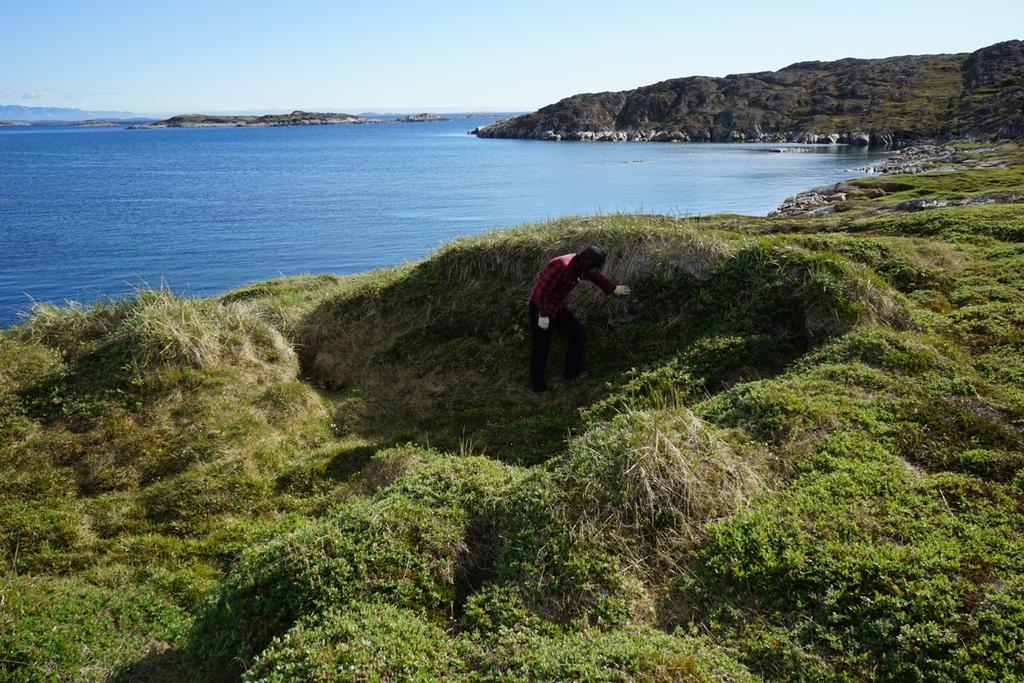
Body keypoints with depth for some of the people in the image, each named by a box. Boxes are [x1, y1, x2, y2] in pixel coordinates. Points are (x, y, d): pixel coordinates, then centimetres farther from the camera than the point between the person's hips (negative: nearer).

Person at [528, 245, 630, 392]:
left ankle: (572, 372, 21)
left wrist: (614, 288, 27)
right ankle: (537, 383, 15)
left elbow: (597, 277, 18)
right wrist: (543, 315, -24)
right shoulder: (560, 266, -30)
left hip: (557, 307, 9)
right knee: (541, 346, -2)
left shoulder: (580, 265, -3)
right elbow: (541, 291, -28)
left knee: (578, 334, 10)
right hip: (540, 307, -9)